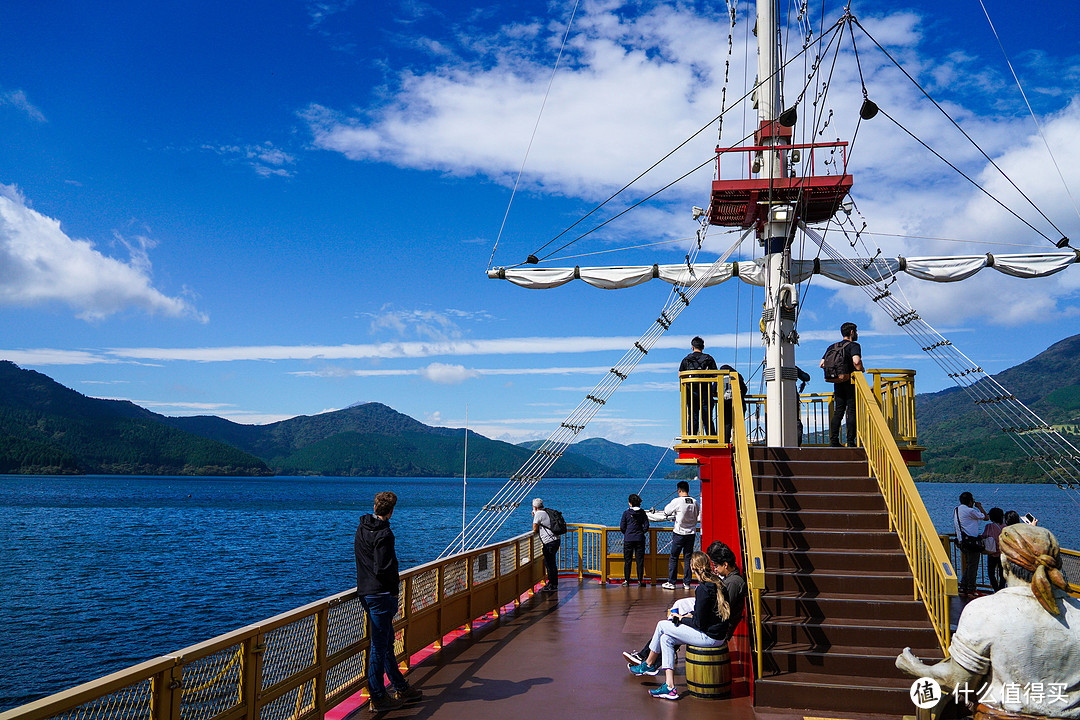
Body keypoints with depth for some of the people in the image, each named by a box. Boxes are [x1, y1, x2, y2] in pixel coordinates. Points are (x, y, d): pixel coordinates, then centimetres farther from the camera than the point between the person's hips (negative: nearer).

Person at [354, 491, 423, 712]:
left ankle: (402, 689, 27)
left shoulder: (361, 529, 10)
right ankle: (377, 698, 7)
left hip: (365, 592, 9)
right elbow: (383, 569, -22)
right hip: (381, 594, -9)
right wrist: (395, 582, -3)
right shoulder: (383, 534, -18)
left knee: (386, 643, 16)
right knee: (379, 646, -1)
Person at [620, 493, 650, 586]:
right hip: (640, 539, 1)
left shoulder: (626, 513, -4)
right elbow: (646, 525, 0)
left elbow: (622, 527, -2)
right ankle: (640, 580, 6)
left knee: (627, 560, 6)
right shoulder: (642, 512, 1)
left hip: (628, 539, -1)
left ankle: (626, 580, 8)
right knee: (640, 560, 6)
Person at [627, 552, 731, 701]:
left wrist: (682, 619, 0)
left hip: (709, 637, -9)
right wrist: (691, 615, 12)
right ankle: (669, 686, 6)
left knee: (662, 626, 3)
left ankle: (649, 665, 24)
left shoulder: (703, 589, -20)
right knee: (666, 639, 12)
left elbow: (700, 624, -17)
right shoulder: (717, 582, 7)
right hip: (718, 634, 9)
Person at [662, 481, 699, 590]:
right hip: (691, 533, 4)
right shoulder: (694, 502, 1)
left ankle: (671, 582, 7)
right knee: (688, 558, 9)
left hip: (679, 533, -4)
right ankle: (686, 583, 10)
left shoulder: (677, 501, -14)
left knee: (674, 558, 5)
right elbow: (696, 517, 13)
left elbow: (666, 512, -2)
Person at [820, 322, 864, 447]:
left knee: (838, 411, 9)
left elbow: (822, 364, 10)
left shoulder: (832, 347, 13)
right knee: (852, 411, -3)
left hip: (837, 384, 6)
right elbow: (856, 361, -26)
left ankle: (834, 440, 5)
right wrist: (860, 371, -8)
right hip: (851, 382, -6)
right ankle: (850, 442, -5)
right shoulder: (854, 345, -7)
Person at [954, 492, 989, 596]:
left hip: (962, 541, 9)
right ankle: (971, 589, 3)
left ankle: (963, 588, 15)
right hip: (971, 540, -9)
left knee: (968, 565, 16)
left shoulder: (956, 510, 12)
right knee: (973, 565, -1)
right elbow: (986, 517, -5)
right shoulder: (970, 511, -15)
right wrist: (980, 507, 8)